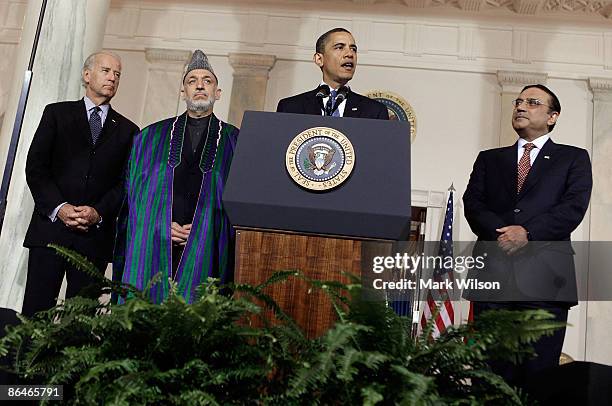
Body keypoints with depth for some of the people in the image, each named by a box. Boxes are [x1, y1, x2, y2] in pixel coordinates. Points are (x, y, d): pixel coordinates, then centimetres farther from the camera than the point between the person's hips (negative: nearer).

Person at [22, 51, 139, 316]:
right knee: (35, 310, -2)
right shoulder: (57, 113, 11)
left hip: (97, 233, 1)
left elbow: (128, 183, 6)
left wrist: (99, 213, -10)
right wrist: (58, 207, -11)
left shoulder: (128, 130, 14)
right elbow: (35, 167, 2)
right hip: (51, 227, -1)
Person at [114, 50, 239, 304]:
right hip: (152, 252, 1)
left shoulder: (235, 141, 9)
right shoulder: (150, 137, 14)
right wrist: (162, 225, -5)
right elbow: (133, 193, 10)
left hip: (206, 252, -1)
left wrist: (207, 227, -6)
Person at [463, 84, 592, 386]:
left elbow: (574, 206, -1)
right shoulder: (489, 158, 22)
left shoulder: (573, 158, 15)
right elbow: (473, 203, 7)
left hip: (545, 276, -2)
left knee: (540, 373, -2)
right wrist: (500, 233, -11)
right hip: (492, 273, 2)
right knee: (491, 371, 2)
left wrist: (528, 232, -14)